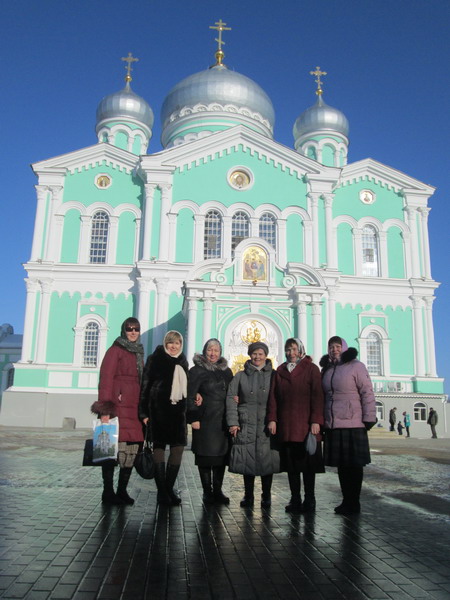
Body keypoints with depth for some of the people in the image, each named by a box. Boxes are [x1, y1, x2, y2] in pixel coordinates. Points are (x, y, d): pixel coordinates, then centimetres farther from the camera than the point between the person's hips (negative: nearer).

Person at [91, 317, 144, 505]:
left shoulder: (138, 353, 21)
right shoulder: (115, 350, -1)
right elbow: (106, 378, -9)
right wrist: (105, 408, -17)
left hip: (133, 408, 7)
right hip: (117, 405, -7)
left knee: (132, 447, 5)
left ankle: (122, 491, 16)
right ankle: (108, 492, 7)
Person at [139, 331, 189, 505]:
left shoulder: (183, 362, 14)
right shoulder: (155, 359, -1)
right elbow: (145, 385, -5)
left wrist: (188, 412, 13)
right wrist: (144, 412, -10)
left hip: (178, 410, 5)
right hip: (159, 409, -5)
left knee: (178, 448, 1)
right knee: (159, 447, 1)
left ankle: (169, 488, 14)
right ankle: (162, 491, 8)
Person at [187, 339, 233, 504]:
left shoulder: (226, 371, 14)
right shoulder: (197, 371, -1)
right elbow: (190, 395, -5)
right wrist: (193, 418, -11)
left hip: (223, 420, 4)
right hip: (205, 419, -4)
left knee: (221, 455, 6)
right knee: (205, 455, 0)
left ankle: (217, 490, 17)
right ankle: (207, 492, 12)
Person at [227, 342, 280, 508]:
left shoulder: (273, 375, 8)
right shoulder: (240, 376, 9)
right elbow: (231, 398, 4)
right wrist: (232, 422, -4)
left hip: (267, 424, 0)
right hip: (246, 424, 0)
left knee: (266, 460, 2)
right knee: (247, 460, 3)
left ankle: (266, 497, 16)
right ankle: (248, 496, 16)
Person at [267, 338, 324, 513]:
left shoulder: (311, 369, 2)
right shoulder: (280, 370, 14)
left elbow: (317, 395, -5)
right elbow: (273, 396, 9)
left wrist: (316, 420, -12)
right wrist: (272, 419, 0)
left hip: (306, 425, -3)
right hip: (285, 425, 3)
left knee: (307, 463, 2)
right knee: (291, 464, 7)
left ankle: (309, 500, 14)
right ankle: (295, 500, 16)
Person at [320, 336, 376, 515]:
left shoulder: (356, 366, -3)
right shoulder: (326, 369, 14)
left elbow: (367, 393, -7)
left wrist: (369, 418, -11)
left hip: (353, 424, -5)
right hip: (332, 425, 5)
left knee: (354, 464, 3)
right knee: (341, 464, 11)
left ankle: (353, 502, 13)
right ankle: (346, 500, 21)